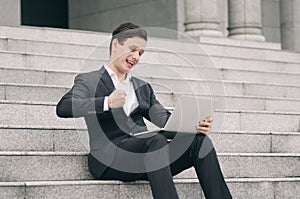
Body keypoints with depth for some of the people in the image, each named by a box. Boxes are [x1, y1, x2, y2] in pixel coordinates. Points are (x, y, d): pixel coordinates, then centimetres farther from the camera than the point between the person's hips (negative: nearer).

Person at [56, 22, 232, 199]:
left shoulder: (143, 87, 29)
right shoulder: (88, 81, 9)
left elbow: (164, 118, 14)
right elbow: (63, 108, -10)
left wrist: (194, 125, -8)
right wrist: (107, 103, -24)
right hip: (110, 157, -6)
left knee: (200, 140, -16)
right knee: (157, 140, -34)